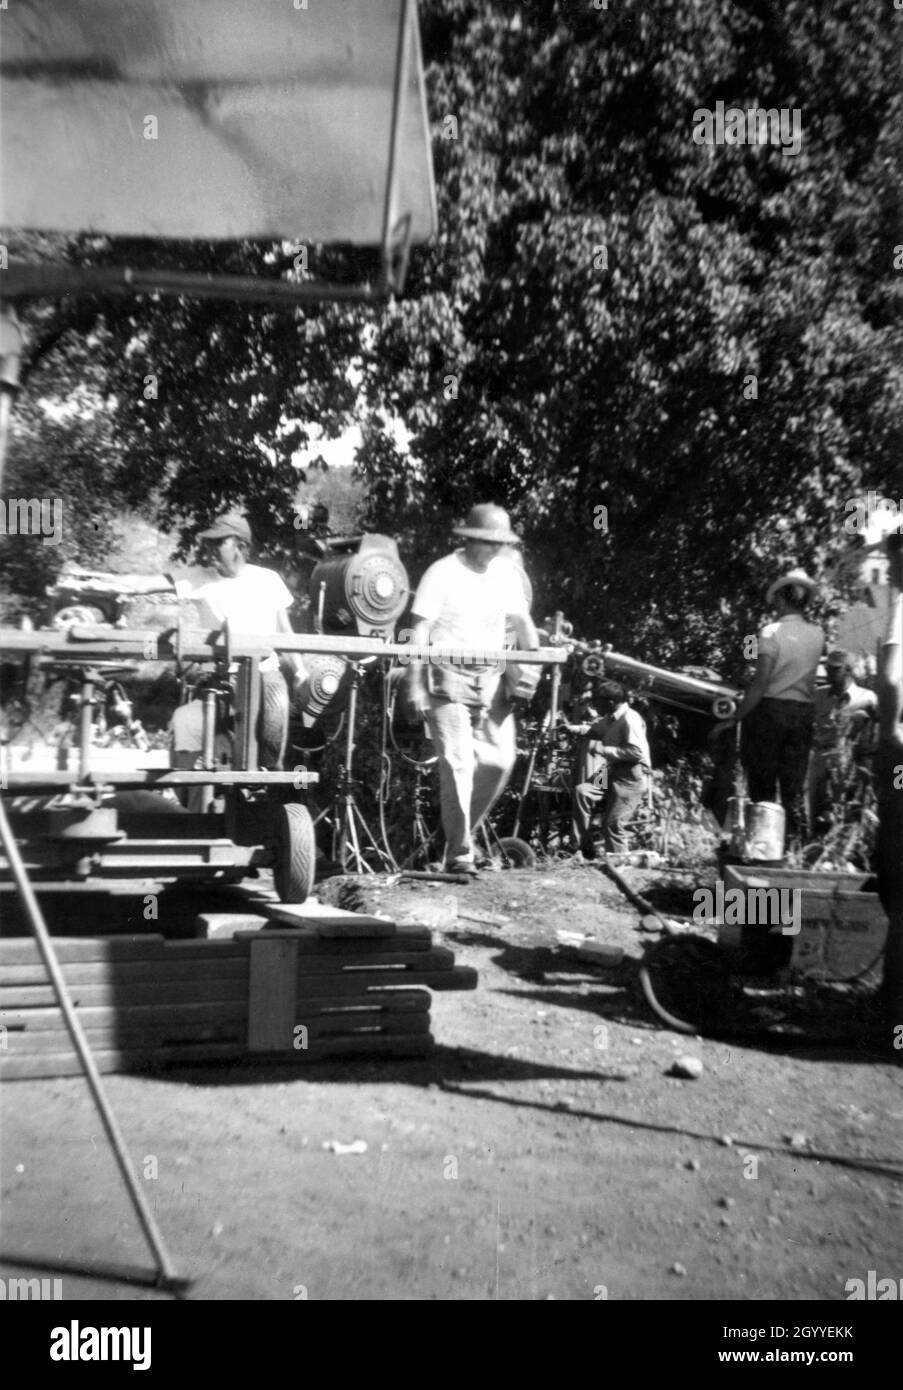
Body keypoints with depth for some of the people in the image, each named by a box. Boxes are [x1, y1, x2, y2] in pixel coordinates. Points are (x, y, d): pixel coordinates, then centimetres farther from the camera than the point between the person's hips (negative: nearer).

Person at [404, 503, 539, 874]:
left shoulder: (506, 571, 12)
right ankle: (459, 852, 1)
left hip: (492, 677, 6)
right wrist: (415, 682, -14)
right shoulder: (442, 573, -6)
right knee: (457, 762, -8)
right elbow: (420, 629, -8)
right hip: (448, 677, -5)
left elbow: (521, 620, 14)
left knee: (500, 758, 0)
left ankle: (460, 829, 22)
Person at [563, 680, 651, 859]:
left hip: (632, 780, -9)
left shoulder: (630, 719, -17)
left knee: (612, 824, -9)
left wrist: (604, 750, -20)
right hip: (614, 776, 9)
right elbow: (593, 728, 32)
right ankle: (582, 847, -3)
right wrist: (571, 728, 16)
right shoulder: (610, 719, 12)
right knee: (581, 791, -7)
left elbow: (637, 751, -26)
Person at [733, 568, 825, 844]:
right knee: (794, 789, 10)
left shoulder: (772, 631, -10)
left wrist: (736, 717, -11)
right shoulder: (817, 634, 4)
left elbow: (760, 683, -16)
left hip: (769, 710, -4)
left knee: (763, 787, 3)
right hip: (804, 712, 5)